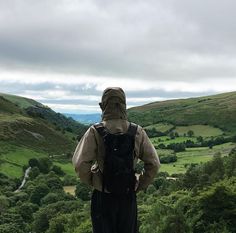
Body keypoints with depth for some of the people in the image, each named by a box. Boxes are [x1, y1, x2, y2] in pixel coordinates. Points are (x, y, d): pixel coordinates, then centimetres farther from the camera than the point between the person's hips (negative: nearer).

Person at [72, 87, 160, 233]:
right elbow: (154, 163, -4)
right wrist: (140, 185, 7)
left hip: (103, 196, -2)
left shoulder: (95, 132, -14)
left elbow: (80, 163, -18)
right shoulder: (138, 132, -6)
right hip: (128, 197, 2)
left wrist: (90, 181, 0)